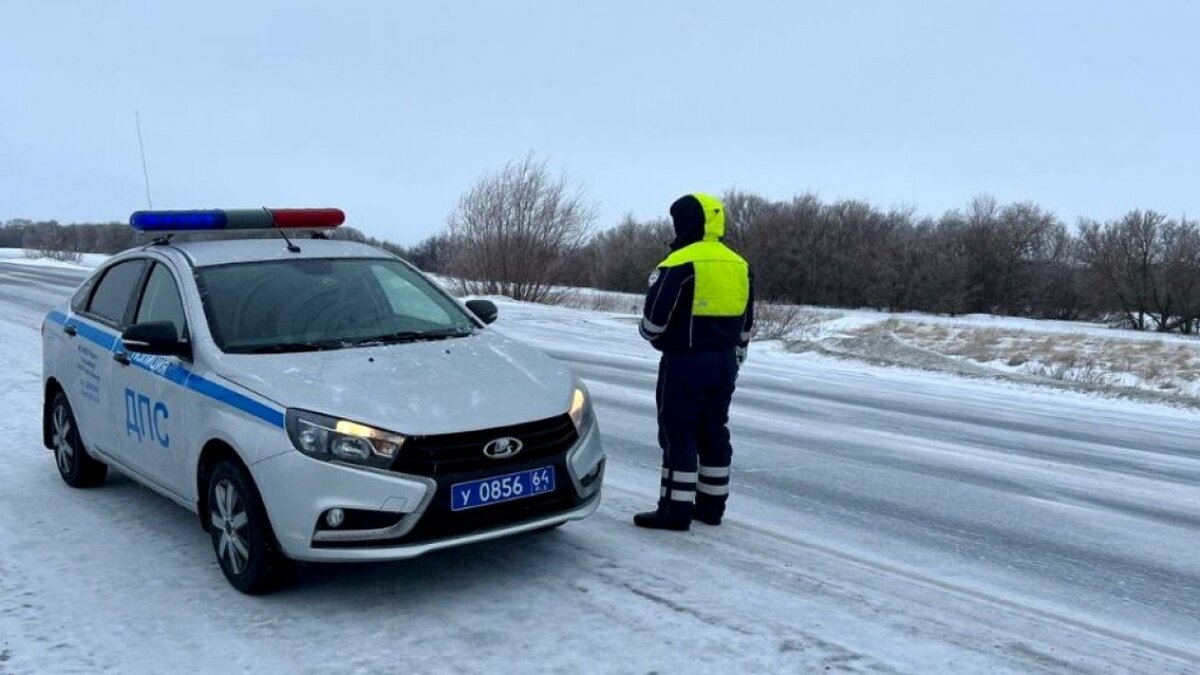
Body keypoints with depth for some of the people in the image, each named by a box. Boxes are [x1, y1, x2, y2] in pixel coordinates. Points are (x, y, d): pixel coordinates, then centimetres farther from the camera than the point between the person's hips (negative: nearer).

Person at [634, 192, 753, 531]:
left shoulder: (681, 263, -15)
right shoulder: (739, 265, 10)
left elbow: (655, 316, -14)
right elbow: (745, 324, 16)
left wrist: (650, 335, 8)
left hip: (686, 361, -8)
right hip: (723, 363, 8)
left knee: (678, 433, -2)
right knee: (714, 432, 14)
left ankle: (676, 509, 0)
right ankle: (711, 505, 21)